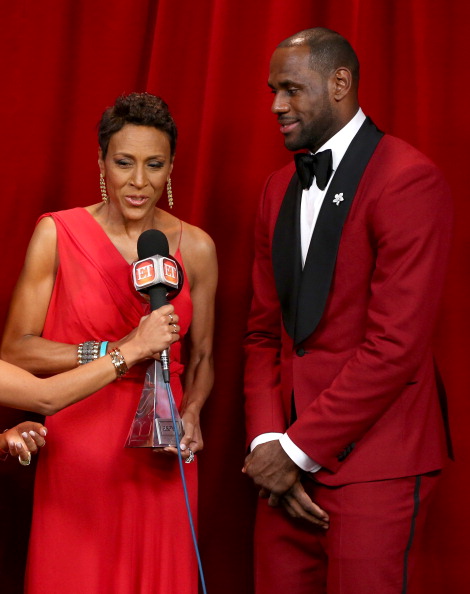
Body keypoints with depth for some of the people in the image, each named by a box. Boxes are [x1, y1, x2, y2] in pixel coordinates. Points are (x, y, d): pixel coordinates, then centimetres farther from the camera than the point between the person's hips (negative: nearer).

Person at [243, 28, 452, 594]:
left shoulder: (408, 180, -11)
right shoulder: (280, 188, 14)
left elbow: (395, 345, -17)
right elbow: (264, 330, 13)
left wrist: (296, 448, -13)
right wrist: (267, 440, -2)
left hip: (371, 465, -6)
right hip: (289, 462, 7)